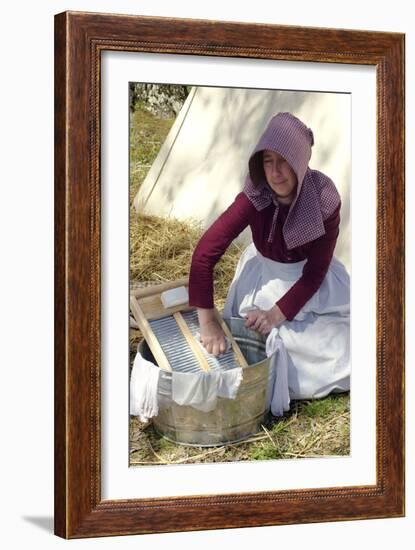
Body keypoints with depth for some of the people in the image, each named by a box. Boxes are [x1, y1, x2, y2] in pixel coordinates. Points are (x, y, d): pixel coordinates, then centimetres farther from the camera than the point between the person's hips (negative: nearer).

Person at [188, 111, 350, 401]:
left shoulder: (324, 199, -27)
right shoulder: (254, 199, -29)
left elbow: (316, 270, -19)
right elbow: (205, 253, -32)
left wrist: (279, 313, -29)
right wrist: (208, 321, -36)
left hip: (308, 278, 0)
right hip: (265, 274, 0)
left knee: (333, 350, -6)